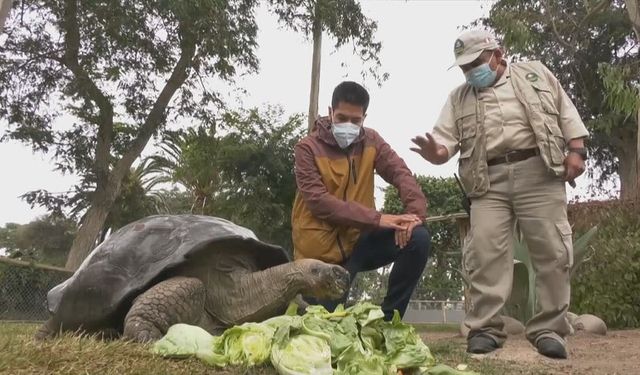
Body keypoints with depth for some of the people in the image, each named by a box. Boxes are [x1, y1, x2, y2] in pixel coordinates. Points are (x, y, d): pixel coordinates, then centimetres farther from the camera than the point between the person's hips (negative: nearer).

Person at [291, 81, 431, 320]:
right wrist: (377, 219, -28)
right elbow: (319, 201, -20)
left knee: (418, 238, -18)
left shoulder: (371, 141, 5)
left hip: (360, 239, 4)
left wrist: (415, 213, -28)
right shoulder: (308, 148, -8)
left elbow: (401, 173, -7)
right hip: (322, 251, -3)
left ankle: (388, 320, -4)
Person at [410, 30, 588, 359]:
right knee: (485, 251, -10)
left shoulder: (535, 73, 18)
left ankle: (549, 328, 5)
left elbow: (566, 112, 14)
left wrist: (575, 150, 1)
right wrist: (436, 153, -16)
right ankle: (485, 328, -4)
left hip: (539, 171, 0)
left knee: (551, 250, -4)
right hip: (489, 181, 1)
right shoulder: (459, 98, 18)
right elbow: (446, 137, 7)